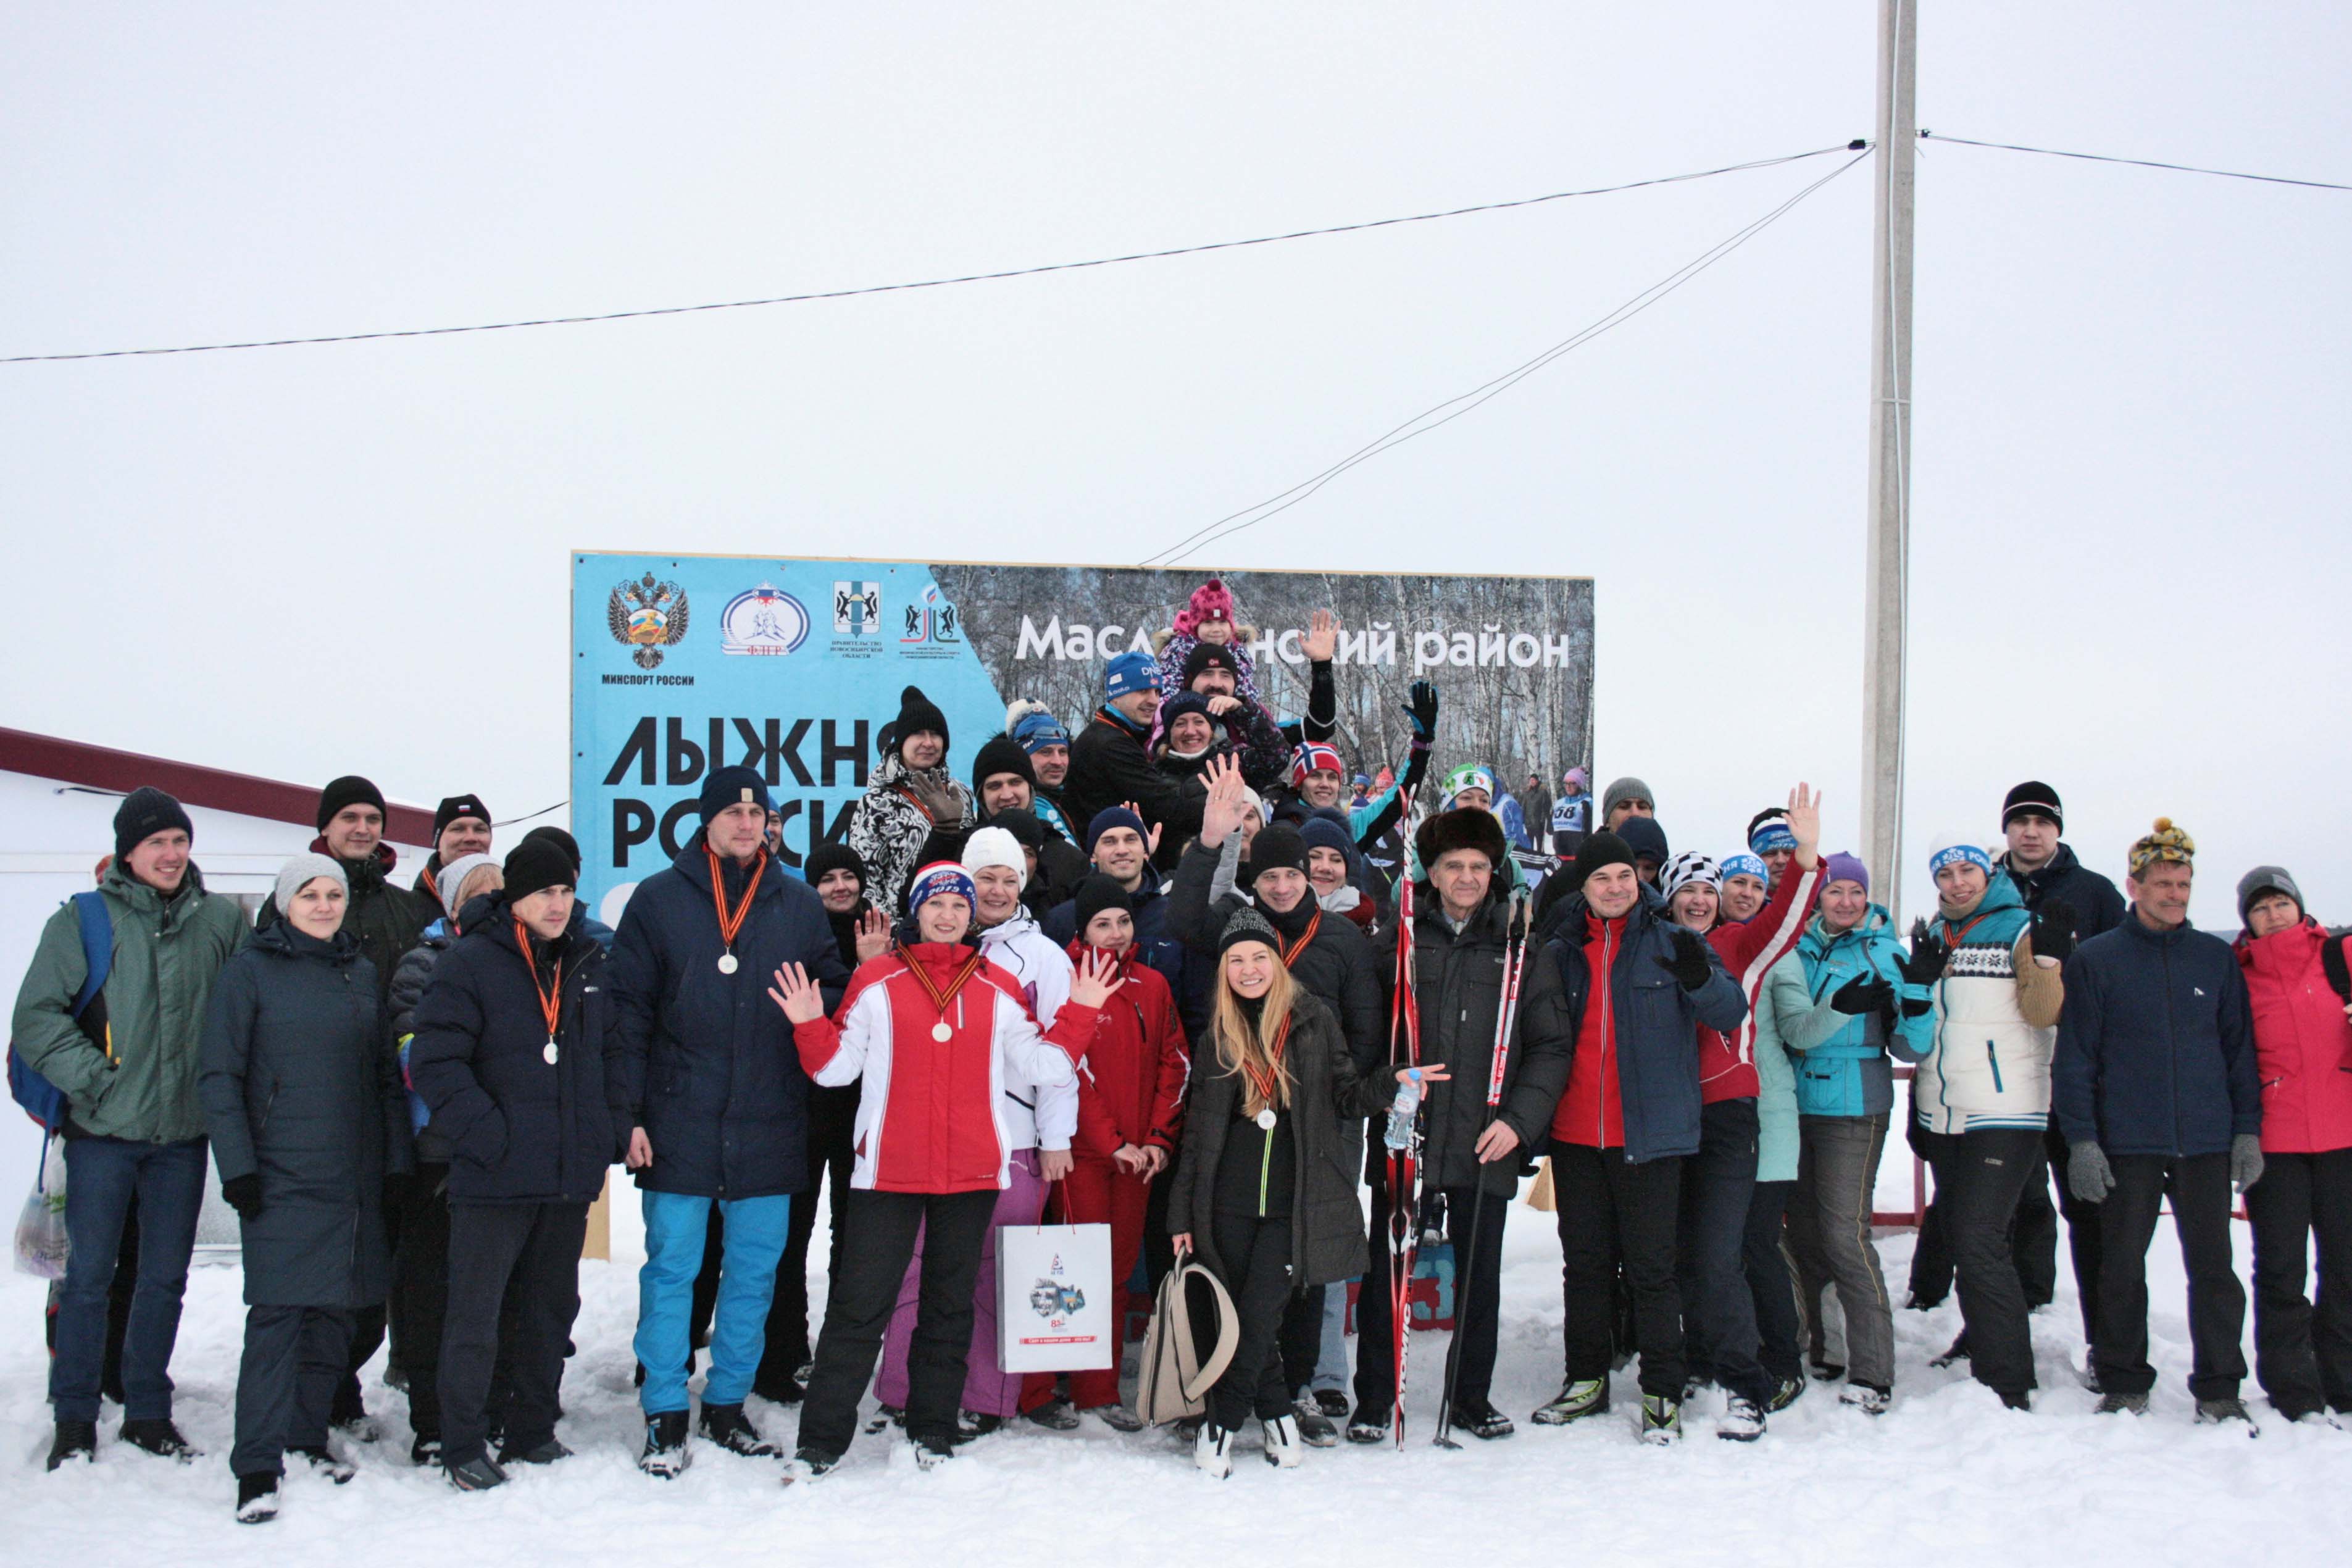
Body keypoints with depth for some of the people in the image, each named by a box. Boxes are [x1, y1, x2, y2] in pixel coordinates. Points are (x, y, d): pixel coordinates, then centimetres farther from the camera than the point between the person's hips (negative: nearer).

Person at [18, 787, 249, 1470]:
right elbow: (36, 1017, -4)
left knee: (165, 1280, 10)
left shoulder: (222, 920, 6)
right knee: (88, 1278, 2)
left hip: (184, 1132, 3)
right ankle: (74, 1420, 14)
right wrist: (95, 1079, -12)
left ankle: (148, 1412, 22)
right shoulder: (84, 920, -2)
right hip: (104, 1132, -2)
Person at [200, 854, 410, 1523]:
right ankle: (258, 1466, -7)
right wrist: (237, 1167, -10)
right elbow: (219, 1079, -3)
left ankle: (308, 1434, 23)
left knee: (336, 1310, 9)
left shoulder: (362, 973, 13)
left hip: (357, 1178, 5)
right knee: (277, 1314, -10)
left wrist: (397, 1163, 11)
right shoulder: (250, 970, -1)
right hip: (283, 1174, -5)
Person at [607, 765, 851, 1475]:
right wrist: (628, 1112, -6)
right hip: (680, 1124, -2)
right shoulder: (659, 899, 2)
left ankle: (728, 1404, 22)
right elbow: (627, 1011, 0)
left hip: (769, 1125, 2)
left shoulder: (799, 904, 8)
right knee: (671, 1269, 3)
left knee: (755, 1271, 9)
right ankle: (665, 1416, 12)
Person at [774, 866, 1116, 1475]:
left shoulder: (998, 989, 9)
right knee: (860, 1303, -2)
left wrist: (1079, 1014, -3)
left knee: (951, 1304, 10)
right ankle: (822, 1440, 5)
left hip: (971, 1173, 2)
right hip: (889, 1169, -2)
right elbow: (836, 1066, 4)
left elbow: (1045, 1065, 6)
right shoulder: (878, 980, 4)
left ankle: (933, 1432, 21)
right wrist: (810, 1026, -13)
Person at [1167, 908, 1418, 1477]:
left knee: (1260, 1313, -9)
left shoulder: (1313, 1019, 2)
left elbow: (1344, 1096, 7)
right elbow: (1198, 1127, 10)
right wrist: (1182, 1213, 8)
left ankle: (1222, 1422, 6)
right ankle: (1276, 1413, 23)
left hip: (1295, 1202, -2)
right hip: (1230, 1200, 2)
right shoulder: (1218, 1033, 7)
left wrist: (1393, 1085, -13)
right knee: (1242, 1315, 5)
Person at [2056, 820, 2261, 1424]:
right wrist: (2081, 1141, -7)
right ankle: (2123, 1384, 19)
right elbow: (2075, 1059, 0)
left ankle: (2219, 1390, 16)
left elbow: (2240, 1049, 10)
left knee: (2213, 1267, 4)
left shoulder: (2217, 958, 8)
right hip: (2127, 1145, -1)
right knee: (2121, 1267, 6)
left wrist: (2247, 1130, 3)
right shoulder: (2095, 960, 1)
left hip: (2206, 1142, 1)